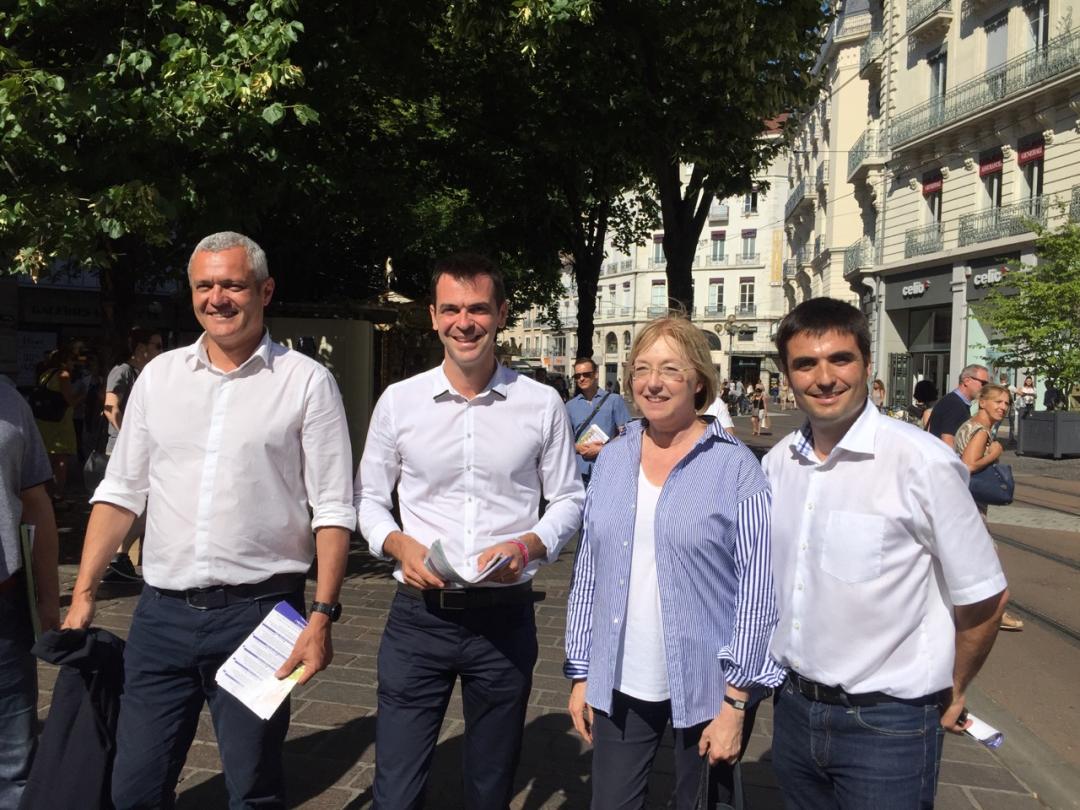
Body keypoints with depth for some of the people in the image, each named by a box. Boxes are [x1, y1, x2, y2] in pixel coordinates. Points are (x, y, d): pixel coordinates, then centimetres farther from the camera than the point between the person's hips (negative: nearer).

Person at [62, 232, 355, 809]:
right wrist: (83, 594, 6)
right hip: (161, 611, 4)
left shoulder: (306, 382, -4)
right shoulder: (159, 375, 8)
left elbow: (332, 511, -5)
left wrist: (322, 615, -12)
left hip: (258, 609, -3)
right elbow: (120, 493, 12)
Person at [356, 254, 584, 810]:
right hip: (418, 615, 0)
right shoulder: (398, 401, -1)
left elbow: (568, 500, 6)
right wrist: (399, 544, -12)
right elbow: (368, 499, 8)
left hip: (505, 616, 1)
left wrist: (527, 546, -13)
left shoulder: (541, 405, -2)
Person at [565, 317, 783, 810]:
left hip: (706, 688, -3)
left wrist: (735, 702, -11)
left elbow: (757, 587, -10)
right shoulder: (612, 459, 3)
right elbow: (588, 572, 7)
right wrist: (581, 672, 7)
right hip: (618, 685, 3)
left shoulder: (735, 466, -9)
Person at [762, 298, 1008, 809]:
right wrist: (786, 676, 11)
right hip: (793, 709, 5)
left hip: (886, 723, -5)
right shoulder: (776, 464, 1)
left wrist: (952, 691, 4)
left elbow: (983, 597, -8)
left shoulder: (922, 462, -17)